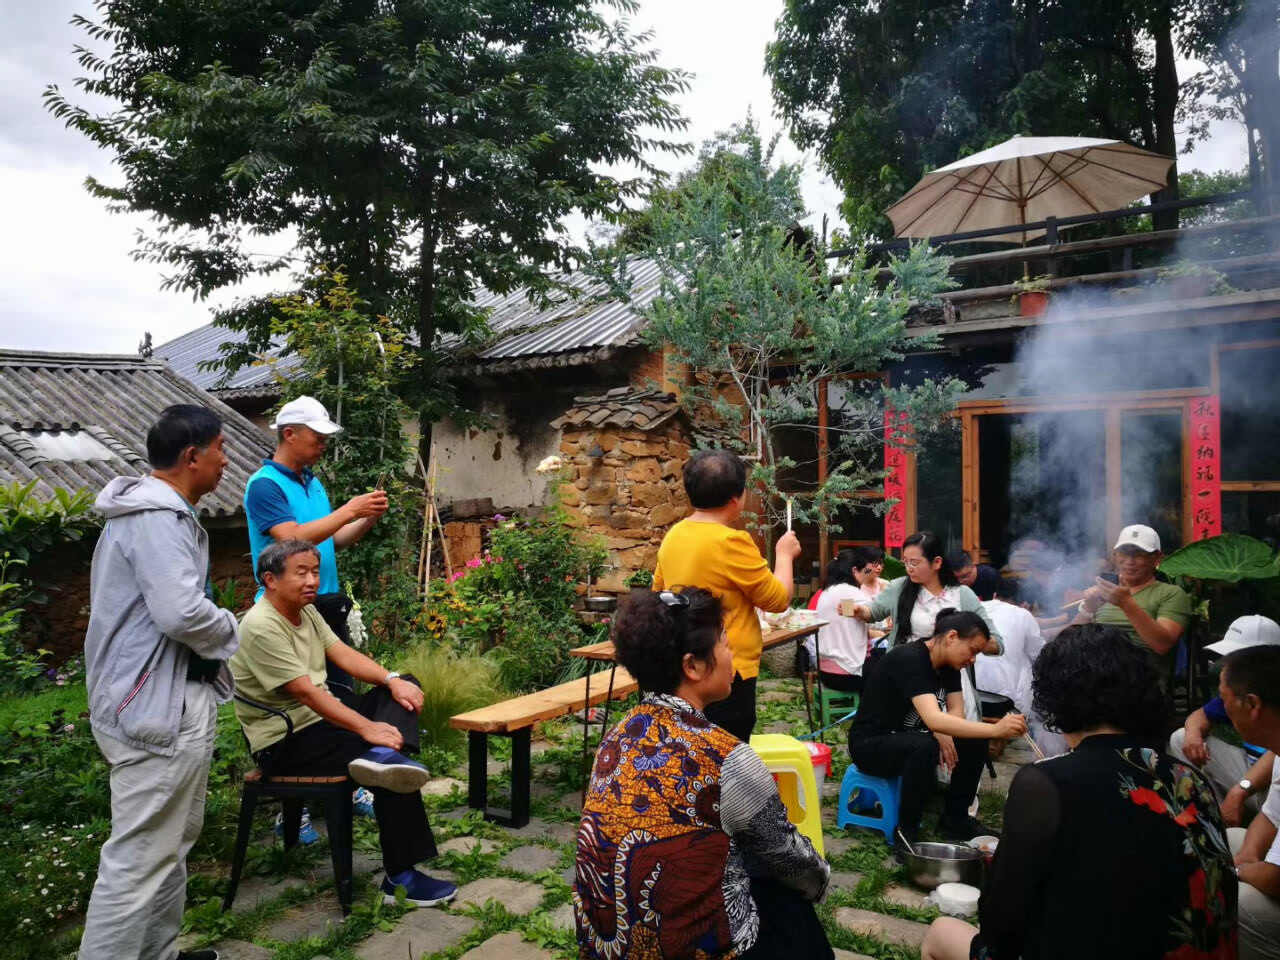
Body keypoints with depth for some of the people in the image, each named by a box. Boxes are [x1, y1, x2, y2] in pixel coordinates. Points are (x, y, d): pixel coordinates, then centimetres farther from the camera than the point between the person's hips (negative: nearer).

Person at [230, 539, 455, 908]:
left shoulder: (306, 610, 8)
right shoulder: (261, 627, -21)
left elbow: (344, 655, 4)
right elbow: (305, 692, -27)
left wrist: (392, 679, -14)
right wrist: (367, 728, -30)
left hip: (322, 716, 10)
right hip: (285, 741, -10)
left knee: (403, 691, -3)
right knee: (390, 747, -23)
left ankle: (380, 757, -33)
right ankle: (400, 878, -16)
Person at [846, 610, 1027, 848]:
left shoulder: (947, 665, 0)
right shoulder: (909, 660, -28)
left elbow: (956, 711, 2)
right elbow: (933, 719, -39)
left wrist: (942, 732, -21)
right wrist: (995, 730, -45)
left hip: (906, 739, 9)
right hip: (870, 744, -9)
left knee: (975, 741, -6)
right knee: (925, 747, -36)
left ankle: (955, 819, 10)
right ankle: (906, 833, -20)